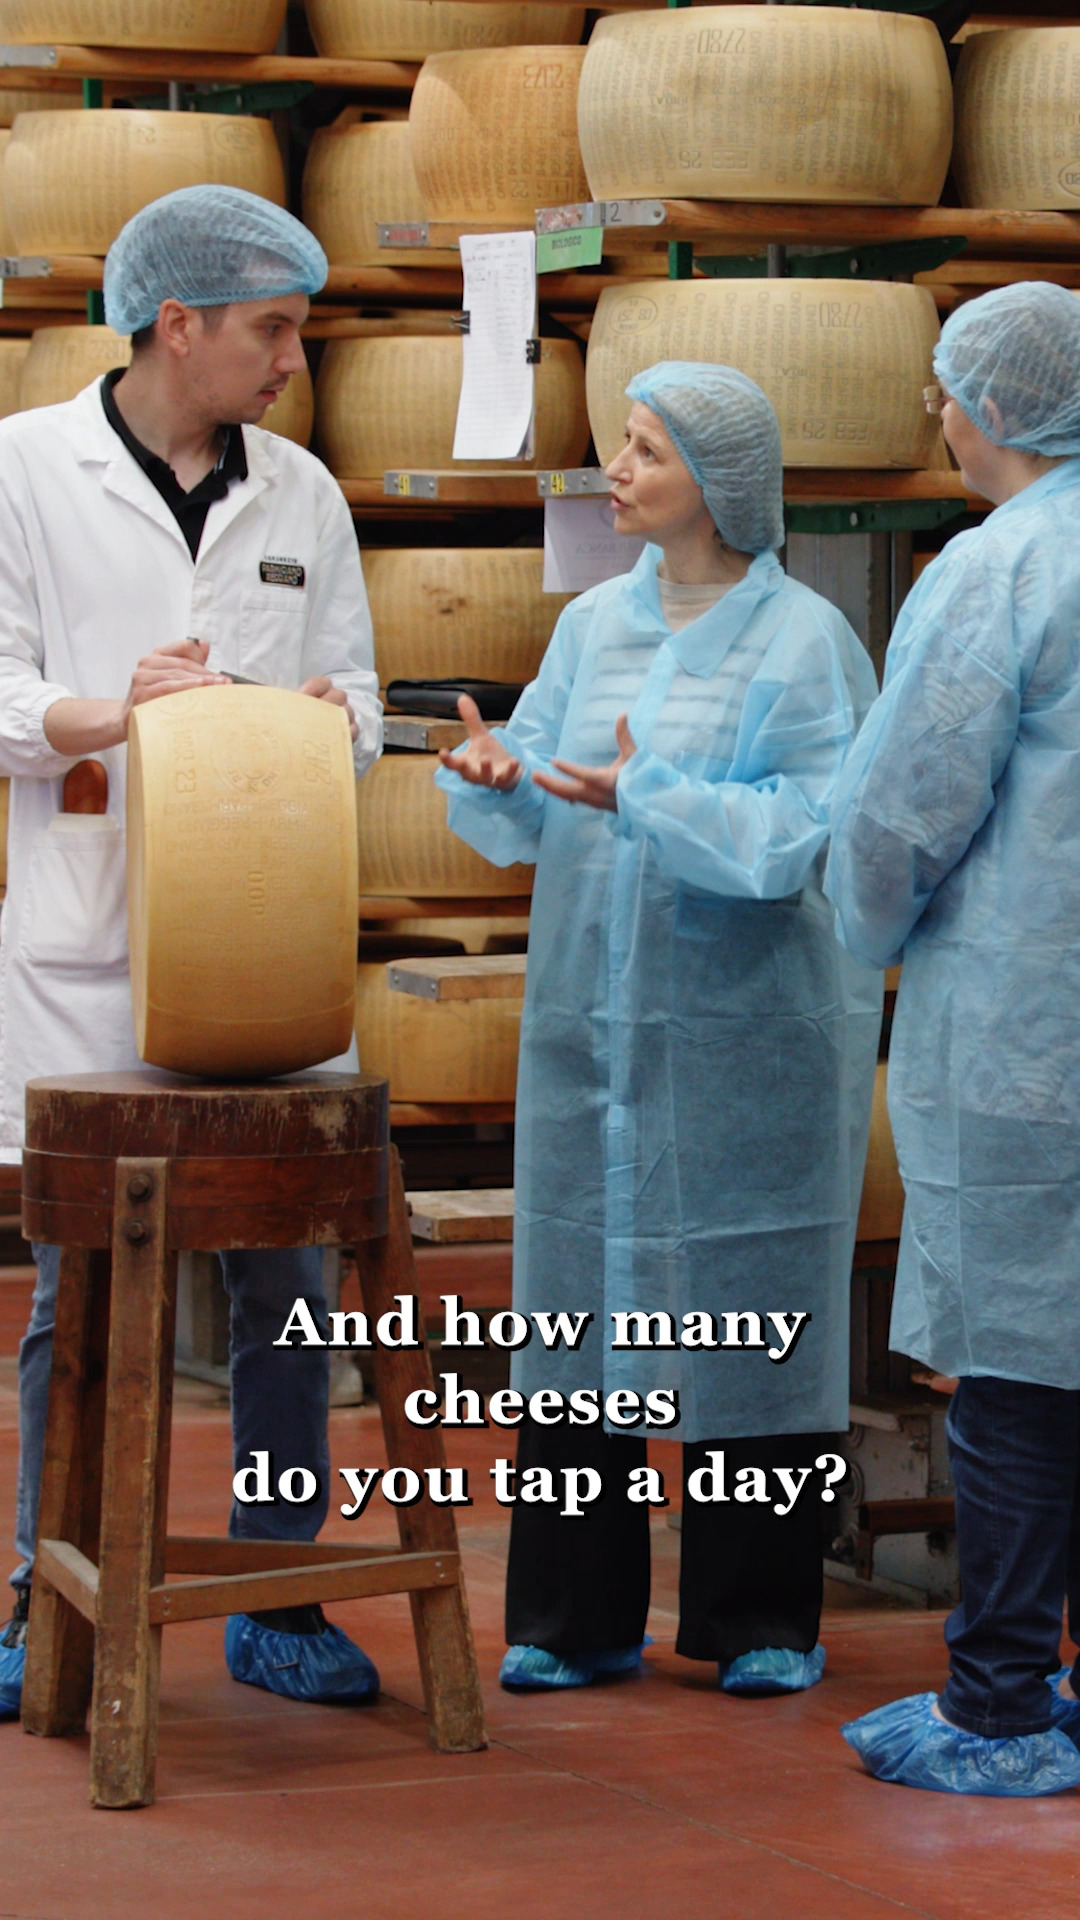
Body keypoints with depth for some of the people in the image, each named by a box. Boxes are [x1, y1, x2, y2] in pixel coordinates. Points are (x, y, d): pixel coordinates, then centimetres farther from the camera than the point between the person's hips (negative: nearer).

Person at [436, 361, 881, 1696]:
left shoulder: (803, 638, -6)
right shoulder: (593, 623, 10)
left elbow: (802, 834, -15)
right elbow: (530, 823, 10)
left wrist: (651, 797, -26)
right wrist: (496, 779, -11)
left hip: (747, 1032, -5)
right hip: (590, 1021, 5)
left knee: (746, 1306, 2)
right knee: (581, 1301, 6)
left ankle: (762, 1621, 14)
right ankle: (576, 1616, 15)